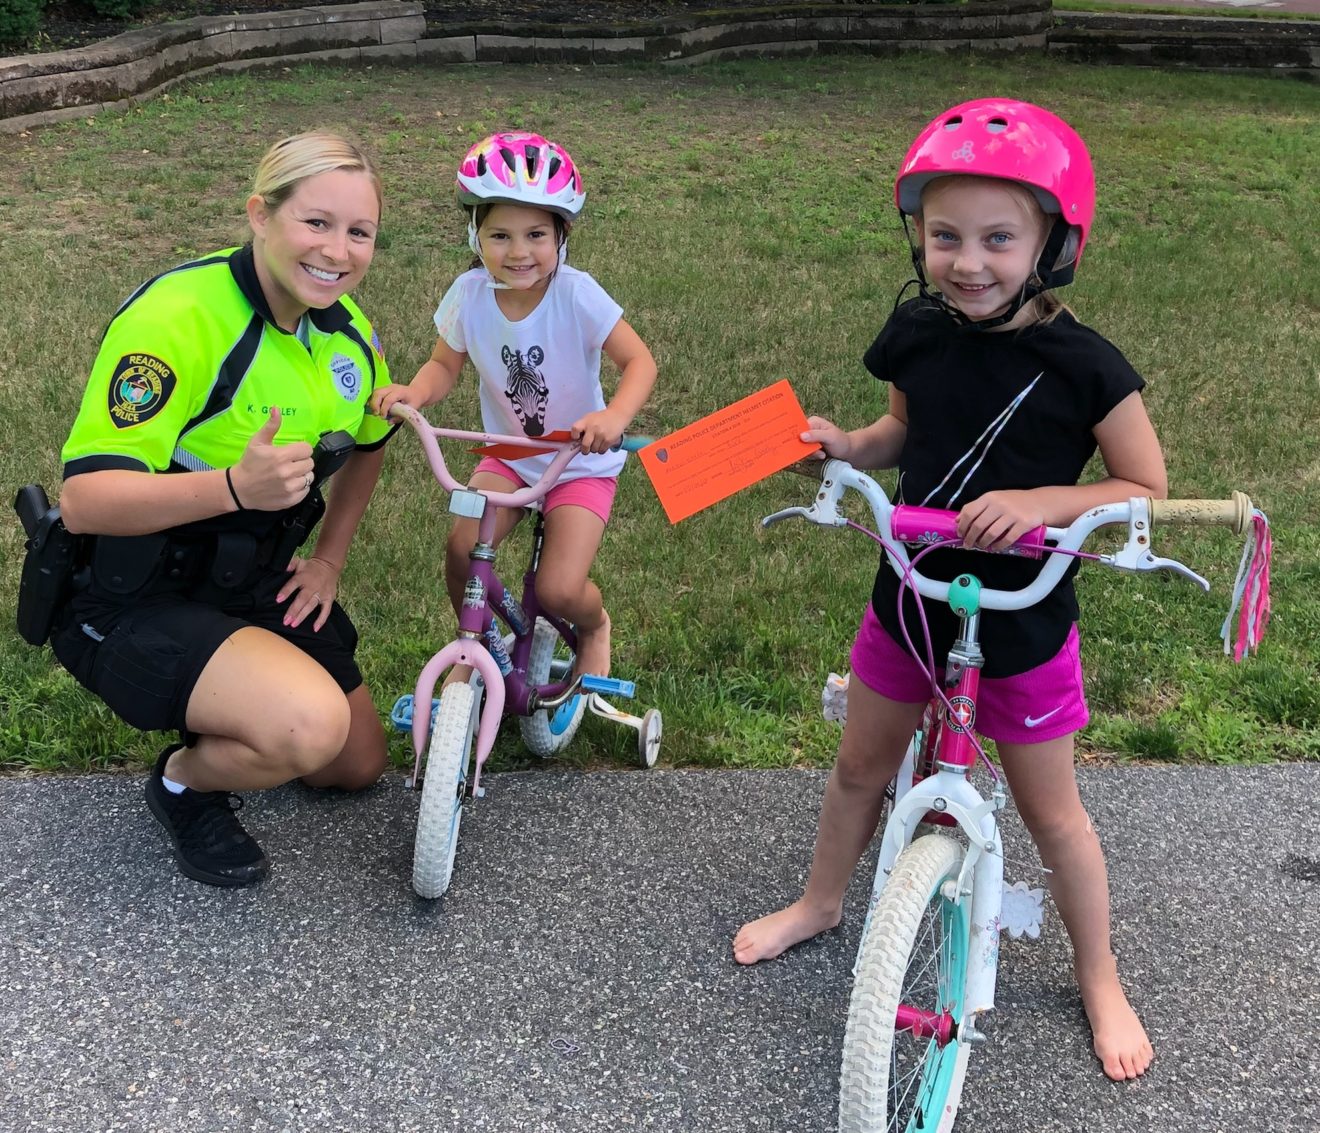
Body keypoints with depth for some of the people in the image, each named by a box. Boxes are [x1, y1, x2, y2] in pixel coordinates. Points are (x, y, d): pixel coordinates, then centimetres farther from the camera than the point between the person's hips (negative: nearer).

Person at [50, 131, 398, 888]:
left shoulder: (347, 327, -3)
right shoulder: (178, 316, -29)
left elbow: (366, 442, 17)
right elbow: (84, 500, -33)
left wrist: (329, 559, 8)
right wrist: (235, 485, -47)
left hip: (255, 587, 8)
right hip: (133, 604, -7)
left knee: (360, 764, 13)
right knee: (309, 725, -31)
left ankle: (211, 715, 35)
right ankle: (186, 782, 2)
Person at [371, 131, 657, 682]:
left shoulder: (576, 294, -23)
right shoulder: (470, 293, -13)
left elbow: (639, 361, -22)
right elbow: (445, 364, -1)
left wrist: (615, 416, -42)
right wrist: (414, 392, -25)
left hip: (581, 463, -3)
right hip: (508, 456, 3)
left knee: (559, 590, -15)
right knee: (463, 548, -19)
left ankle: (595, 625, 24)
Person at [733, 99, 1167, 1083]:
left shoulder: (1083, 367, -21)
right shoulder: (917, 334, -9)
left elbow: (1147, 491, -15)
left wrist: (1037, 502, -30)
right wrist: (846, 445, -10)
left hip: (1022, 623, -4)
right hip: (910, 597, 4)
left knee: (1050, 811, 12)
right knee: (861, 764, 22)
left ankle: (1101, 980, 35)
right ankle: (821, 903, 49)